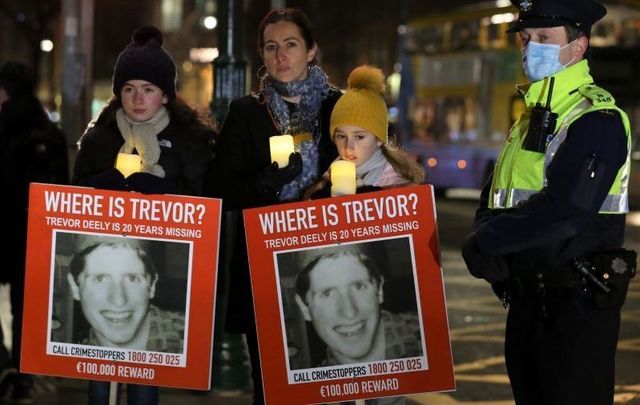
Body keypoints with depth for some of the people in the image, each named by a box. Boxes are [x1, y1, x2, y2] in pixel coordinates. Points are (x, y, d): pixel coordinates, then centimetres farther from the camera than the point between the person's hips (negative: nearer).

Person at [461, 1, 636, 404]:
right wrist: (487, 243, -8)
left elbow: (563, 210, -26)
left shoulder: (597, 120, -14)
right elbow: (496, 197, 13)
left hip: (576, 306, -9)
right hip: (528, 299, 9)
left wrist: (485, 242, -17)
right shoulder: (533, 115, 16)